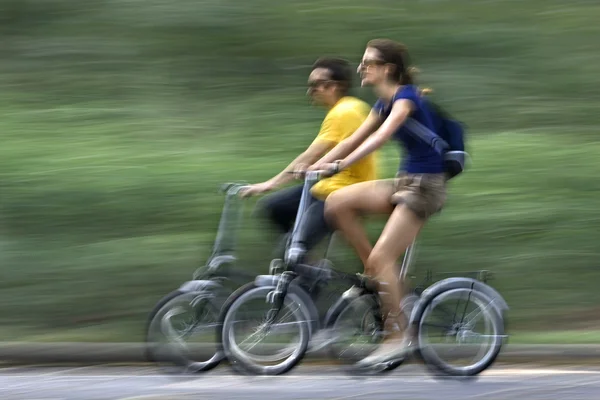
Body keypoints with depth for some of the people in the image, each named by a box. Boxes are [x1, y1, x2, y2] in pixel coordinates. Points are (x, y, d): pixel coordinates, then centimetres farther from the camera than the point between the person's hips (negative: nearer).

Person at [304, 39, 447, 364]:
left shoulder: (406, 98, -15)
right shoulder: (384, 103, 12)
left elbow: (381, 136, -30)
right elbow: (354, 140, 14)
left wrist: (341, 164, -39)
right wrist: (314, 167, 5)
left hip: (425, 186, -9)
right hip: (404, 182, 9)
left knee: (381, 257, -16)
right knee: (337, 202, -9)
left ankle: (399, 335, -6)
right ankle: (374, 273, -1)